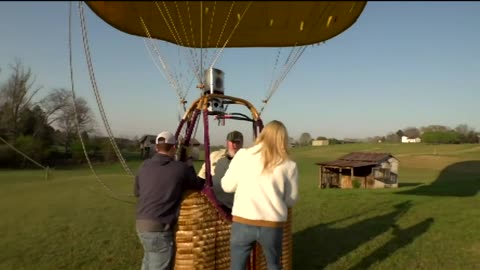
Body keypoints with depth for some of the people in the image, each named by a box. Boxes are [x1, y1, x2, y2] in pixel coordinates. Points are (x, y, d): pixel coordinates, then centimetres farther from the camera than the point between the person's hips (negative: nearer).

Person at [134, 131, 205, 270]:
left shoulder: (144, 166, 6)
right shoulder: (180, 168, -10)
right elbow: (199, 185, 7)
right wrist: (189, 164, 19)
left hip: (141, 224, 7)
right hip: (159, 227, -7)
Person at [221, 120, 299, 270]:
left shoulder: (243, 155, -3)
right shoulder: (289, 165, -2)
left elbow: (227, 186, 5)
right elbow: (291, 200, 8)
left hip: (242, 222, 0)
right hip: (272, 225, 1)